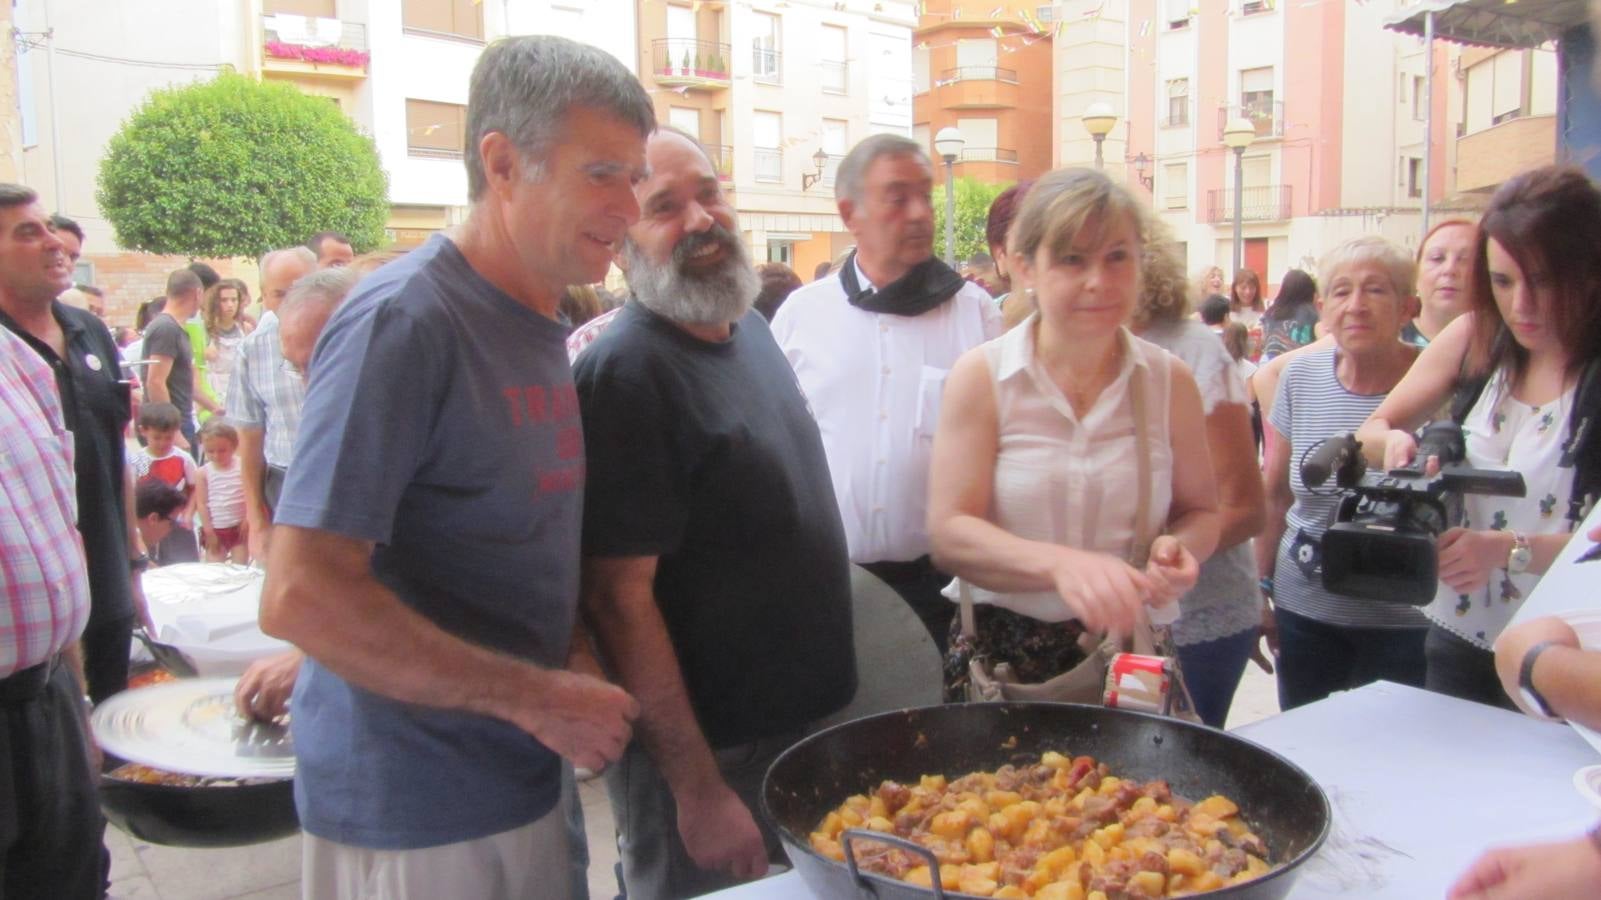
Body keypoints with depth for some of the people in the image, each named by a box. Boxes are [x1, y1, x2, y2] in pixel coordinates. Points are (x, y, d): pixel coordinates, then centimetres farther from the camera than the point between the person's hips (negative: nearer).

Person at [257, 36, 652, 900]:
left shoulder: (539, 325, 6)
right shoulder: (401, 322, -19)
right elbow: (300, 597, -24)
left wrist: (577, 656, -2)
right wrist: (537, 697, -19)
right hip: (410, 807, -7)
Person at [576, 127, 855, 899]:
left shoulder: (751, 326, 4)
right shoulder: (624, 371, -21)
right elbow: (619, 597, -23)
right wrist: (699, 791, -22)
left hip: (806, 722, 8)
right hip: (707, 756, -8)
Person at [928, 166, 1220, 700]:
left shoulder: (1170, 381, 0)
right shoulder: (980, 377, -7)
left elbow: (1199, 511, 11)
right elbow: (949, 534, -13)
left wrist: (1181, 549, -13)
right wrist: (1060, 564, -30)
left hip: (1131, 655, 2)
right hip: (1001, 654, -1)